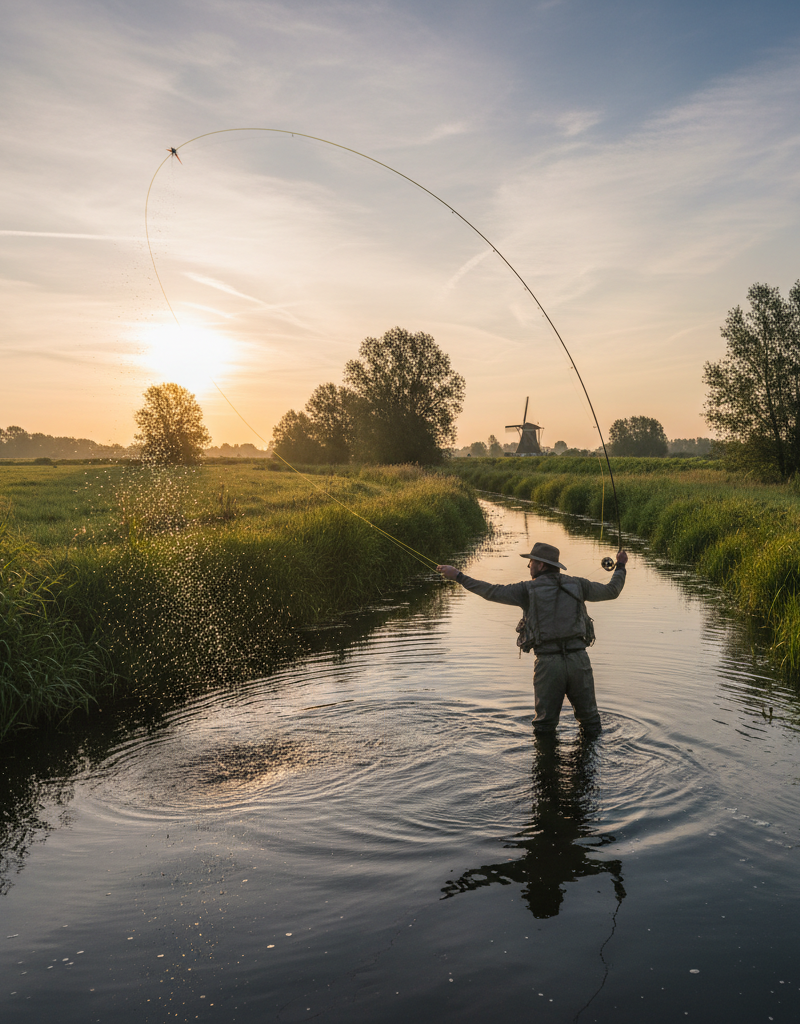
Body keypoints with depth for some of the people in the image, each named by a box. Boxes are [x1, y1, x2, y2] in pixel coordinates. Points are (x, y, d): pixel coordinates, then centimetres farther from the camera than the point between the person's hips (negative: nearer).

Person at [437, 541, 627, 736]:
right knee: (590, 720, 15)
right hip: (578, 659, 2)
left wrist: (458, 576, 8)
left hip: (548, 662, -2)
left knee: (544, 726, 11)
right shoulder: (577, 584, 9)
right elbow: (611, 591, 19)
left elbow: (492, 592, 1)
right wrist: (620, 567, 37)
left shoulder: (528, 589, 1)